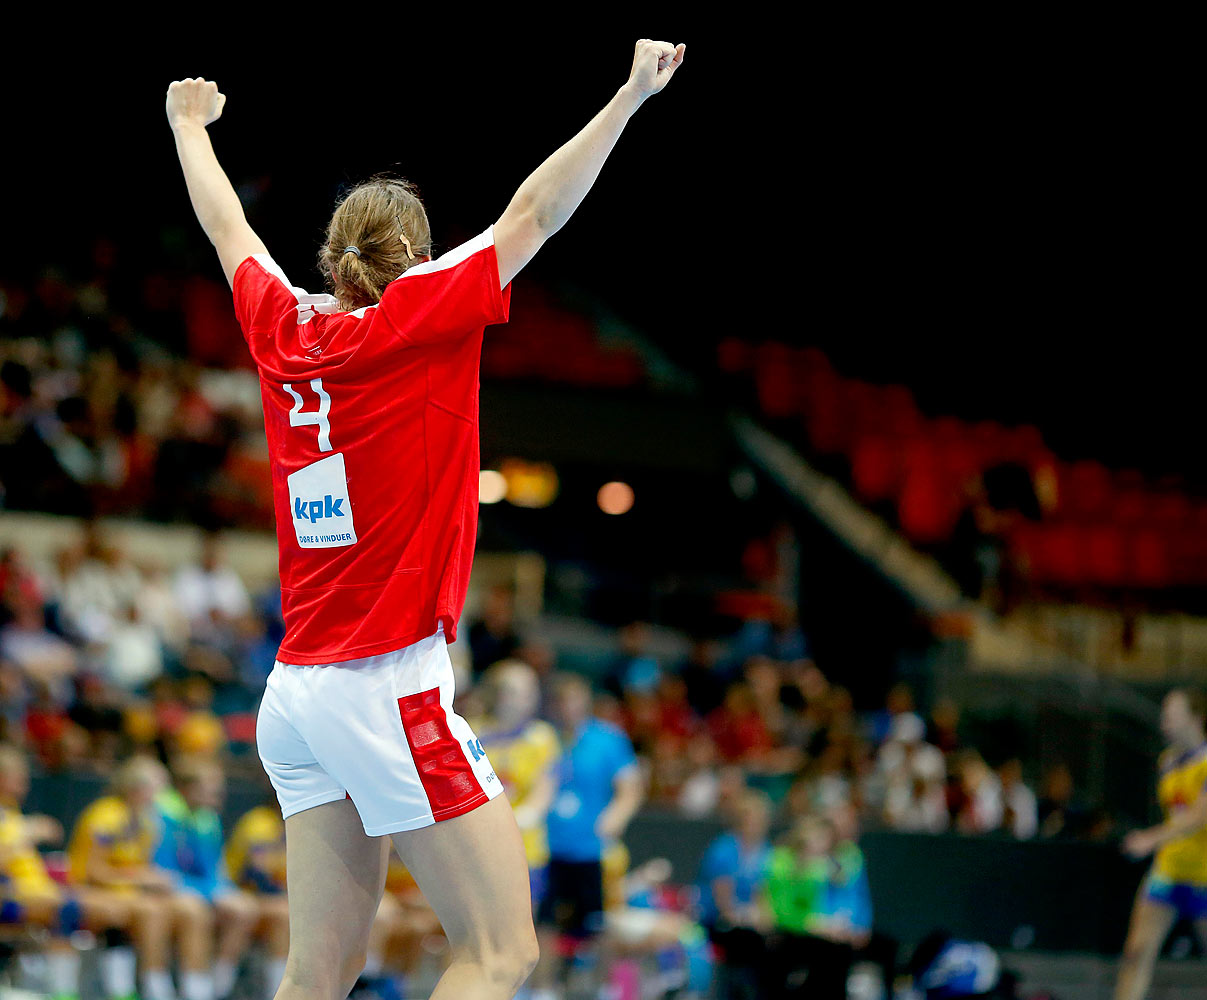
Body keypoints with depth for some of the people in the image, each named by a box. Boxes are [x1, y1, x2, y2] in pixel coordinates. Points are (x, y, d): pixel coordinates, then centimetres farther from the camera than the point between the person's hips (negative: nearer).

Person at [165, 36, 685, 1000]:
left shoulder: (283, 330, 8)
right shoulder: (413, 324, -6)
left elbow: (230, 231, 26)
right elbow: (535, 213, -6)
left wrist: (192, 125, 43)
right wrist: (633, 94, -1)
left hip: (296, 696, 7)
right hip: (391, 693, -7)